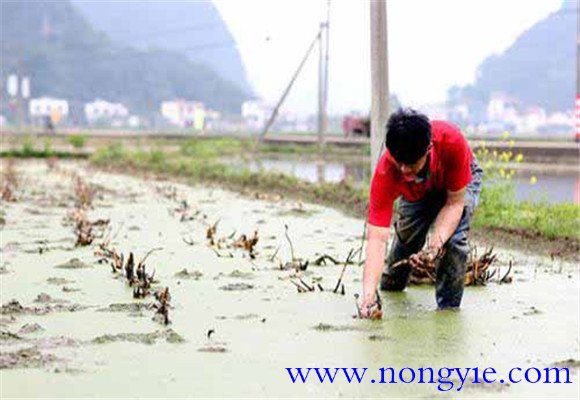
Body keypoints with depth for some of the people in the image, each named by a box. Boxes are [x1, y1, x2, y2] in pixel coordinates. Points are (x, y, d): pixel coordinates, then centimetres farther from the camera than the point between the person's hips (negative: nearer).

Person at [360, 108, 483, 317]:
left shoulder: (451, 141, -44)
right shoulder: (385, 173, -40)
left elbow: (455, 202, -31)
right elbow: (376, 237, -42)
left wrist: (437, 243, -47)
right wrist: (369, 295, -53)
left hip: (461, 181, -2)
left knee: (454, 238, -22)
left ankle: (448, 309, -7)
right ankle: (390, 288, 31)